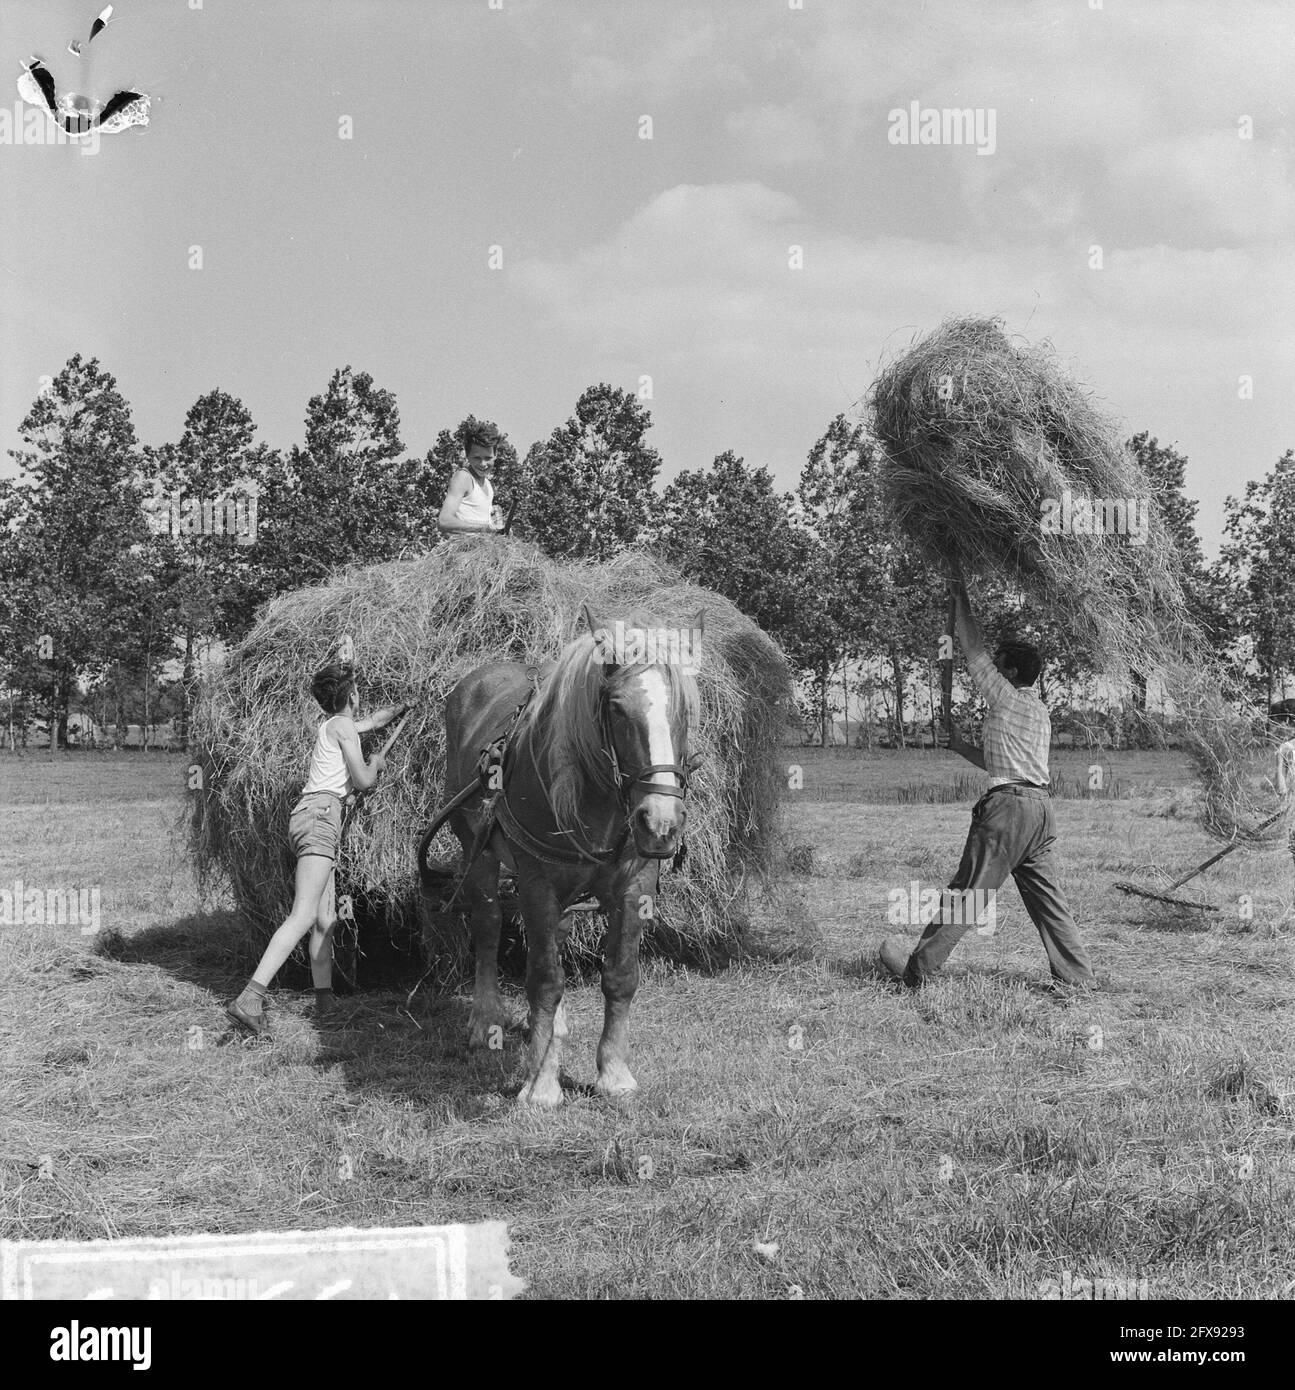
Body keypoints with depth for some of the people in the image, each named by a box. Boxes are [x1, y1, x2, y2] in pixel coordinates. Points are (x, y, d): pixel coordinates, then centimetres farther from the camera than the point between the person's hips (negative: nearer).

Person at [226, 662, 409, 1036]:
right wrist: (375, 762, 16)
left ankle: (324, 1005, 7)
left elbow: (374, 720, 46)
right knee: (304, 915, -20)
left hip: (311, 817, 10)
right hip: (320, 812, -10)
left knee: (325, 920, 8)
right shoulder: (343, 726, -1)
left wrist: (403, 706, 59)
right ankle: (250, 999, -31)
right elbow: (363, 781, -5)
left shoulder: (335, 725, 26)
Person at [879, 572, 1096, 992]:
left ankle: (916, 969, 2)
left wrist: (961, 600, 9)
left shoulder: (1007, 697, -6)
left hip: (1009, 806, -9)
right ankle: (1077, 977, 7)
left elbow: (974, 653, 0)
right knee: (1047, 896, 10)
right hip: (1040, 804, 9)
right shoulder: (1039, 710, 20)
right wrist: (961, 747, 24)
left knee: (966, 892, -4)